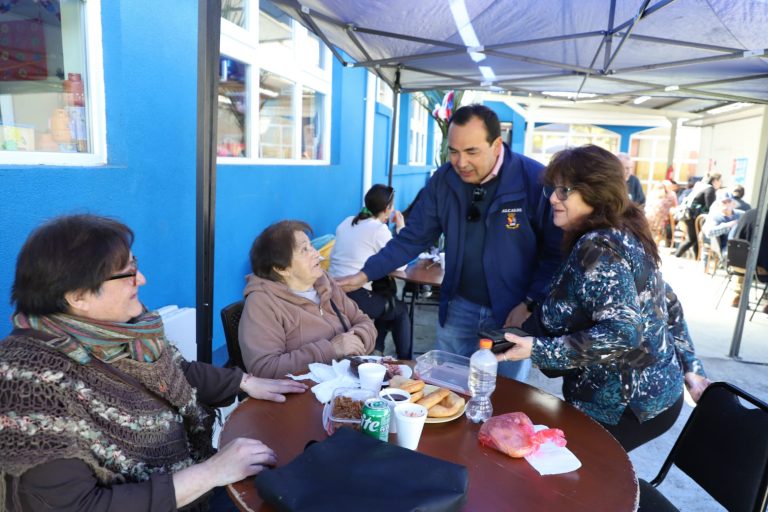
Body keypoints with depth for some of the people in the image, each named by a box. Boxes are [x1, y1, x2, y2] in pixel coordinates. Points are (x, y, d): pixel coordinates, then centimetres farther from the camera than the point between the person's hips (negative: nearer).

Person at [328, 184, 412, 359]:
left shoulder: (347, 222, 12)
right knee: (401, 309, 19)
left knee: (387, 300, 30)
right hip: (354, 297, -7)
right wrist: (401, 228, 3)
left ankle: (376, 351, 33)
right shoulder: (379, 229, -9)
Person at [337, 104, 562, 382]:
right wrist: (365, 273, -8)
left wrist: (530, 304, -16)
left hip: (514, 312, -3)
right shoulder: (443, 180, -4)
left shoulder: (535, 180, -17)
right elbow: (413, 238, 0)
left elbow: (556, 253, -10)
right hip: (459, 307, 4)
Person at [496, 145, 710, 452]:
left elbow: (623, 333, -31)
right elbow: (669, 306, 12)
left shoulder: (597, 246, -23)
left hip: (626, 407, -9)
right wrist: (690, 369, 16)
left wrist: (539, 350, -28)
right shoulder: (624, 235, 6)